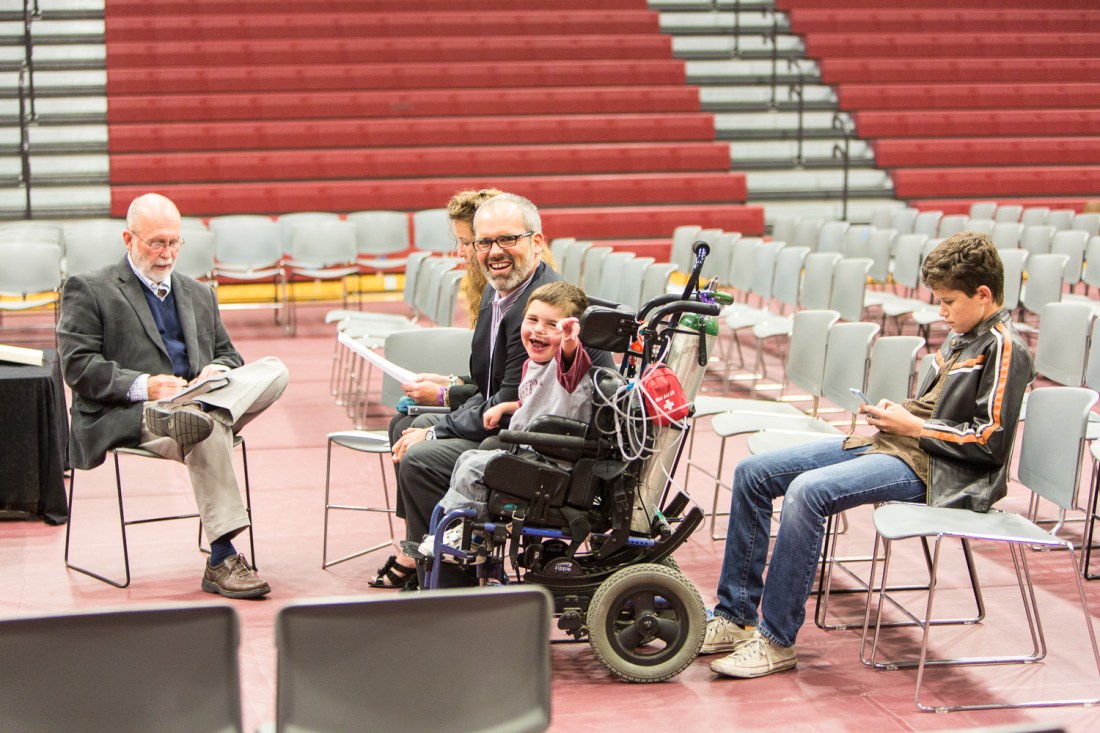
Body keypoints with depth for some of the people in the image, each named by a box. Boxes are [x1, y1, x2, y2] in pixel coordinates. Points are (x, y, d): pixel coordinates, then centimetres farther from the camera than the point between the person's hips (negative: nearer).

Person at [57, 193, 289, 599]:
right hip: (123, 418, -5)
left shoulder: (199, 294, 26)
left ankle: (190, 413, -45)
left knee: (274, 370, -21)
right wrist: (143, 386, -20)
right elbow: (78, 366, -5)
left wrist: (217, 371, -1)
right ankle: (222, 561, -37)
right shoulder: (88, 289, 6)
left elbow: (227, 354, 26)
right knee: (206, 432, -37)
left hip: (196, 400, 6)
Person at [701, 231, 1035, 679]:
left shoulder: (1003, 348, -9)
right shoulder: (962, 336, 19)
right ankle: (734, 616, 2)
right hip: (897, 445, 10)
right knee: (752, 473, -1)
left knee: (807, 491, -32)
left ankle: (776, 641, -24)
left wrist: (913, 426, -11)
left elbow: (990, 441, -16)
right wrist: (897, 412, 9)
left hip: (933, 469, -10)